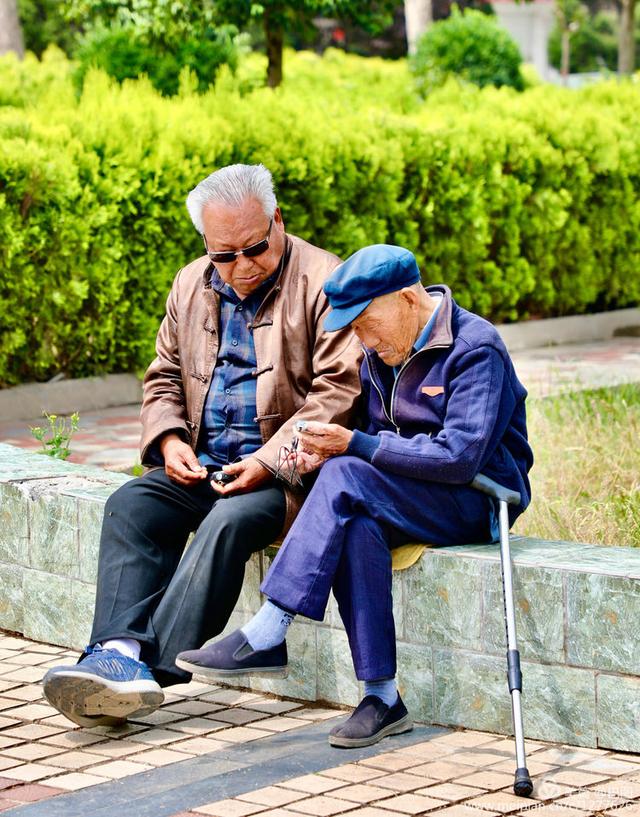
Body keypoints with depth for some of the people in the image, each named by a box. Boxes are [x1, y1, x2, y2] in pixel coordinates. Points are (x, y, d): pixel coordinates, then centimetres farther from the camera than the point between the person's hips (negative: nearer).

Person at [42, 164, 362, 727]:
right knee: (130, 506, -19)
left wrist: (268, 461, -20)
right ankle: (122, 651, -33)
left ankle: (155, 664, -36)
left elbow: (337, 391, -12)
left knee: (230, 522, -33)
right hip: (203, 464, 6)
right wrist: (170, 440, 0)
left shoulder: (324, 281, -7)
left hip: (286, 467, -6)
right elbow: (164, 377, 22)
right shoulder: (192, 285, 13)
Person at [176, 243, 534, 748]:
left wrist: (353, 446, -23)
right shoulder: (382, 352, 9)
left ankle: (266, 637, -29)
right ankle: (382, 697, -28)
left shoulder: (475, 349, -15)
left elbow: (459, 456, -24)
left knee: (345, 479, -29)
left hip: (477, 501, -7)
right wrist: (331, 449, -9)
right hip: (409, 495, 7)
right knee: (356, 529, -30)